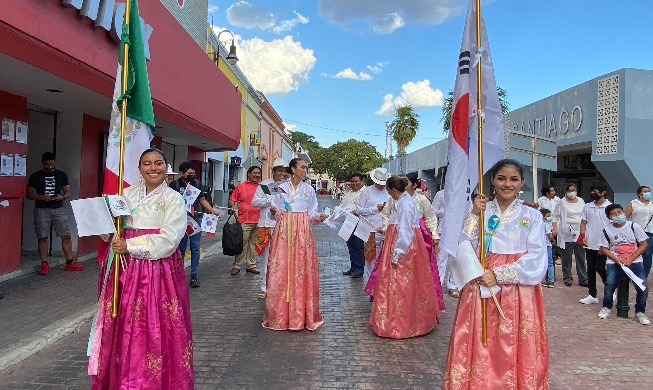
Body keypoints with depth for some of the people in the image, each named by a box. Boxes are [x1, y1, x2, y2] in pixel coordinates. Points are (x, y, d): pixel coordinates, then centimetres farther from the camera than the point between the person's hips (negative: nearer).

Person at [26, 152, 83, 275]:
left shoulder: (61, 175, 11)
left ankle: (69, 262, 3)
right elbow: (29, 194, 5)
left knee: (66, 235, -4)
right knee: (42, 237, -1)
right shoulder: (35, 176, 7)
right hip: (41, 210, -1)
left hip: (59, 209, 1)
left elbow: (67, 192, 13)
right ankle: (44, 264, 6)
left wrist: (62, 197, -10)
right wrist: (42, 197, -13)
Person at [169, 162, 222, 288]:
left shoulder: (198, 184, 10)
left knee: (195, 249, 1)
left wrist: (213, 211, 4)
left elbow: (203, 200, 14)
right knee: (181, 248, 8)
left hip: (196, 219, 2)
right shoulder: (175, 185, -1)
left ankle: (194, 276, 8)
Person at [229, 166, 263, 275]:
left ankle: (251, 265, 19)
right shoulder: (241, 186, 4)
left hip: (258, 221, 4)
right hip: (245, 221, -3)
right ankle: (236, 266, 6)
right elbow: (232, 199, 8)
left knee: (253, 244, 11)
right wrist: (233, 208, -8)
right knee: (242, 244, -3)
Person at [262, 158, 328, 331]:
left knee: (302, 271, -2)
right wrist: (273, 211, -13)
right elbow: (275, 212, 9)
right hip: (283, 232, 0)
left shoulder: (309, 190, 10)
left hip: (302, 232, 1)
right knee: (281, 271, -1)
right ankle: (280, 315, 11)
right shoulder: (280, 188, 7)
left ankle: (301, 314, 10)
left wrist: (320, 217, -10)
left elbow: (311, 215, 10)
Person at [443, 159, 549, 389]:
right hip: (480, 289, 1)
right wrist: (474, 214, -13)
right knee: (479, 350, 4)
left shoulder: (532, 216, 2)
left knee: (513, 351, 4)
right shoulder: (480, 210, 5)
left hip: (518, 293, -1)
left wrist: (499, 275, -15)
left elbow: (537, 260, -5)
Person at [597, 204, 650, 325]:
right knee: (609, 283, -23)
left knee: (643, 286, -18)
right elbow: (604, 249, 4)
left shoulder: (634, 226, 0)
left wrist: (630, 259, -10)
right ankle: (606, 307, 3)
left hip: (634, 261, 0)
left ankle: (640, 312, 6)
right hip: (614, 261, 0)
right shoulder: (607, 230, 3)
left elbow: (644, 245, 0)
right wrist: (616, 259, -13)